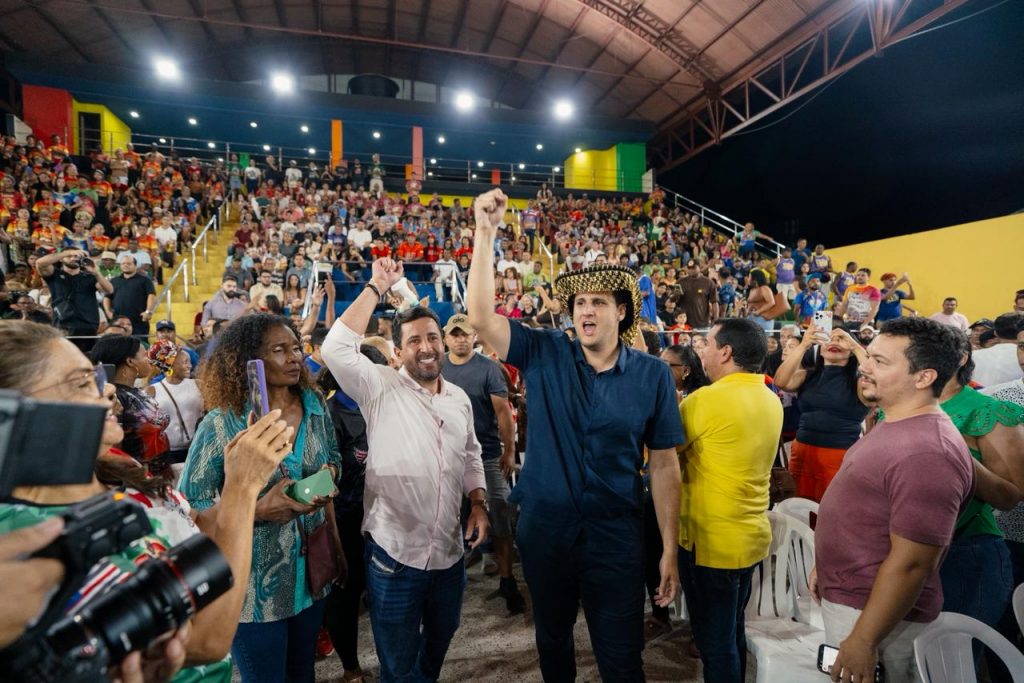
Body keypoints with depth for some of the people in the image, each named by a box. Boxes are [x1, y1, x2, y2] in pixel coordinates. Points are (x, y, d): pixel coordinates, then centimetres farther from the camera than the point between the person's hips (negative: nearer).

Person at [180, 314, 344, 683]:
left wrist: (330, 475, -11)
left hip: (312, 570, 5)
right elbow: (189, 503, -13)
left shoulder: (316, 407, -4)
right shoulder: (221, 424, -18)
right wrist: (257, 510, -26)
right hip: (255, 582, -4)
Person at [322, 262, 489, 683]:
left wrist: (479, 505, 2)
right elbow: (336, 347, -27)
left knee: (440, 638, 27)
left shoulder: (459, 398, 5)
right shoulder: (380, 388, -11)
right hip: (393, 553, -5)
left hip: (449, 553, 5)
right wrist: (376, 287, -22)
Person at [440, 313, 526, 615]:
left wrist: (509, 451, -11)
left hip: (487, 455, -3)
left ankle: (506, 579, 16)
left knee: (499, 519, 3)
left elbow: (503, 411, -8)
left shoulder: (488, 367, -7)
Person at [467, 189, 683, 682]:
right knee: (552, 639, 24)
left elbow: (664, 464, -3)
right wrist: (486, 233, -24)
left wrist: (670, 549, -4)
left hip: (615, 533, -1)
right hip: (543, 527, 2)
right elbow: (480, 316, -18)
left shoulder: (652, 375, -6)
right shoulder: (544, 355, -6)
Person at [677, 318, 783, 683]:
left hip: (711, 539, -8)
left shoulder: (706, 399, -21)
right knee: (731, 630, 24)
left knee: (714, 639, 8)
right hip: (752, 534, 8)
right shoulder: (771, 401, 4)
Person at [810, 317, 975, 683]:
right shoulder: (893, 426, 5)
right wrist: (825, 567, 17)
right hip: (846, 596, 9)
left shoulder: (927, 452, -28)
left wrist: (863, 641, -22)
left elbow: (910, 564, -27)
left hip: (873, 610, -9)